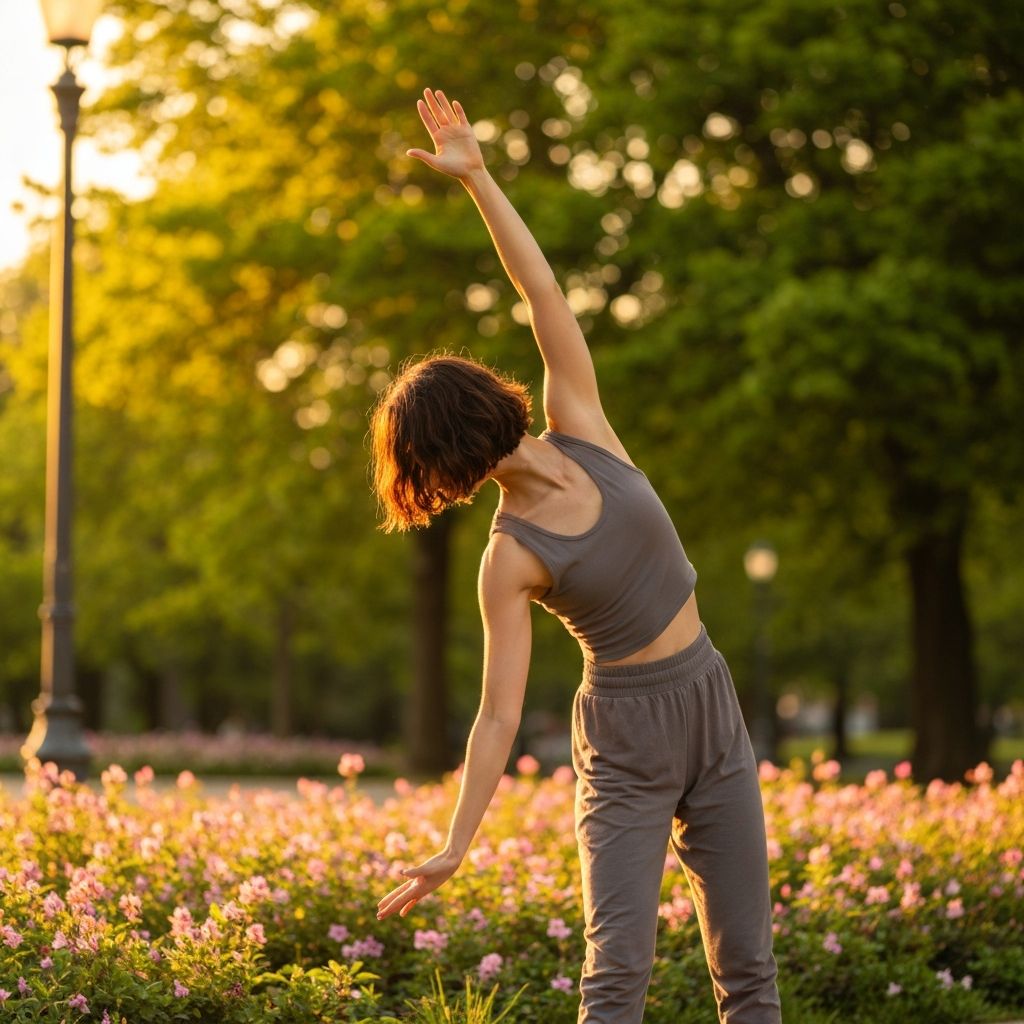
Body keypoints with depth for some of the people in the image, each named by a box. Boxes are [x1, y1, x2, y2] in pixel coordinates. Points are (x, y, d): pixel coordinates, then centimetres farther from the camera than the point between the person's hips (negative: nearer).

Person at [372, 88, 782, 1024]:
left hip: (713, 712, 4)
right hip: (624, 743, -4)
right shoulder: (510, 559, -10)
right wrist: (454, 847, -19)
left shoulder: (581, 433, 1)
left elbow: (545, 296, -5)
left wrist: (477, 179, -9)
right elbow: (501, 714, -13)